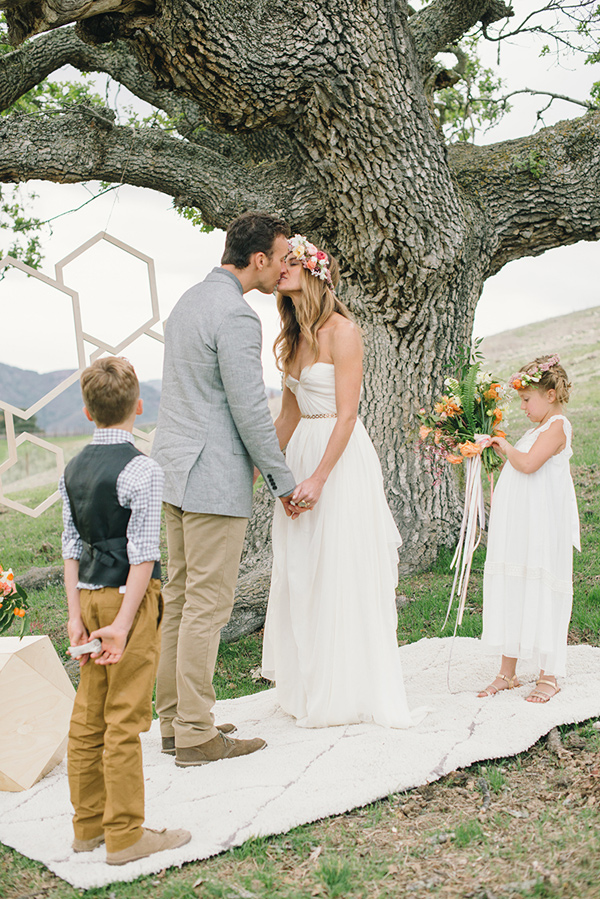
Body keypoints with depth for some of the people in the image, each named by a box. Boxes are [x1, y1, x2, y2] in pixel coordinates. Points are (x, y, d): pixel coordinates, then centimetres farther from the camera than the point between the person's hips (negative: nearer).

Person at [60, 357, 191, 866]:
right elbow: (142, 555, -17)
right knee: (125, 719, -1)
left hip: (90, 593, 7)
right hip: (129, 595, -7)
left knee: (89, 715, 13)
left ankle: (88, 825, 24)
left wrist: (77, 614, 8)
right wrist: (124, 623, -15)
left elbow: (72, 547, 7)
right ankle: (124, 834, 8)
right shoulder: (142, 471, -14)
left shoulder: (73, 469, 7)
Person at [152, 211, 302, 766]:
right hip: (213, 477, -10)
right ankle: (196, 735, 5)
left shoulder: (191, 300, 15)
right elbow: (250, 409, -18)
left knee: (179, 597, 14)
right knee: (208, 604, -3)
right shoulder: (236, 315, -17)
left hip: (175, 469, 10)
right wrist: (283, 481, -7)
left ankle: (174, 720, 23)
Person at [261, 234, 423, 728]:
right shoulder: (293, 339, 13)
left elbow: (346, 414, -16)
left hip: (341, 458, -8)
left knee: (340, 574, -1)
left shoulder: (341, 331, -11)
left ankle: (347, 693, 12)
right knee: (300, 574, 11)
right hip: (301, 453, 8)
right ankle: (310, 688, 23)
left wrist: (319, 478, -21)